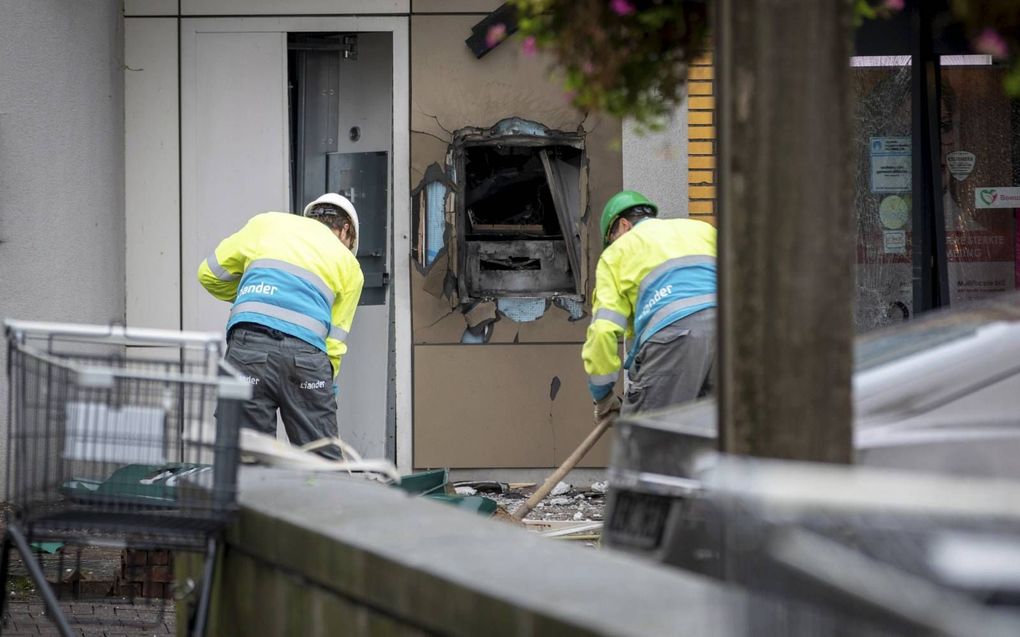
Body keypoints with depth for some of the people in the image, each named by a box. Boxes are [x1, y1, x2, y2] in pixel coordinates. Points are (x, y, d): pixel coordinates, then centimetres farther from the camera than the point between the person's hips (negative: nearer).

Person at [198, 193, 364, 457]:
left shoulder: (266, 223, 24)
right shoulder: (349, 265, 22)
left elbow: (209, 273, 26)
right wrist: (324, 391, 23)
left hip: (248, 344, 0)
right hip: (306, 352, 0)